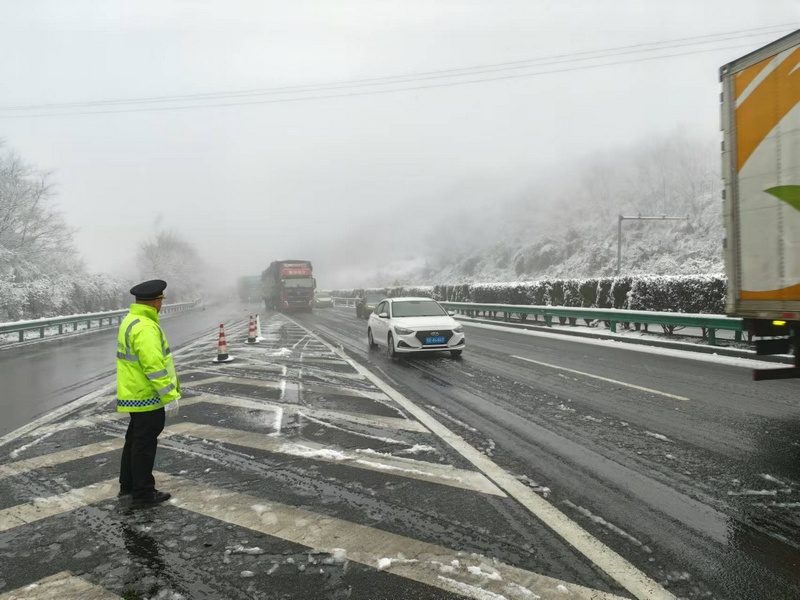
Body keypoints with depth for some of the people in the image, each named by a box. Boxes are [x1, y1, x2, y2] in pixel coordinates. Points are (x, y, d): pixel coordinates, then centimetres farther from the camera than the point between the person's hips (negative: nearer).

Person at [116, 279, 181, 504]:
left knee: (134, 440, 20)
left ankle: (128, 485, 32)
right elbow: (154, 366, -27)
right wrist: (169, 396, -24)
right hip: (146, 397, -10)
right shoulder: (145, 328, -23)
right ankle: (143, 492, 12)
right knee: (145, 444, 1)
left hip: (134, 394, 10)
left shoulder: (131, 321, 10)